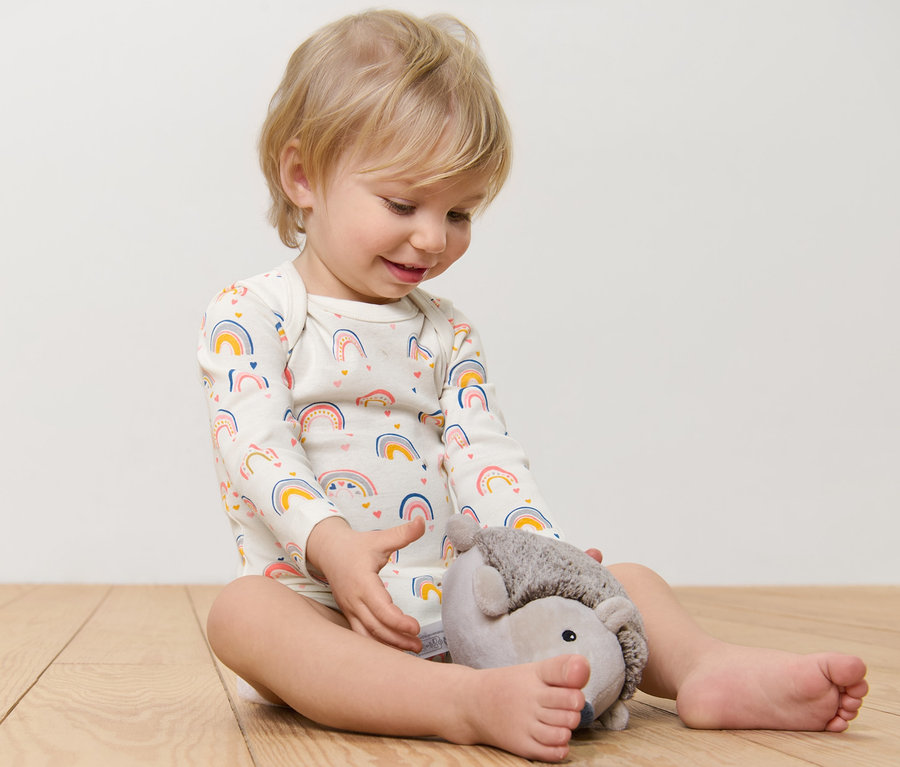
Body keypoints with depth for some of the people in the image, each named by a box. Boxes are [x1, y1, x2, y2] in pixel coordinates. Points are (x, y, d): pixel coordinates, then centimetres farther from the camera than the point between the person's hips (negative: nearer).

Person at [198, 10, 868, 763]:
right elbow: (256, 448, -13)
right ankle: (471, 702, -54)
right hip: (321, 601, -4)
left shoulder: (447, 335, 14)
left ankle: (706, 668, -32)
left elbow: (484, 459, 3)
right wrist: (333, 545, -31)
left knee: (627, 579, -3)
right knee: (241, 612, -37)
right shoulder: (249, 314, 0)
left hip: (456, 598, 5)